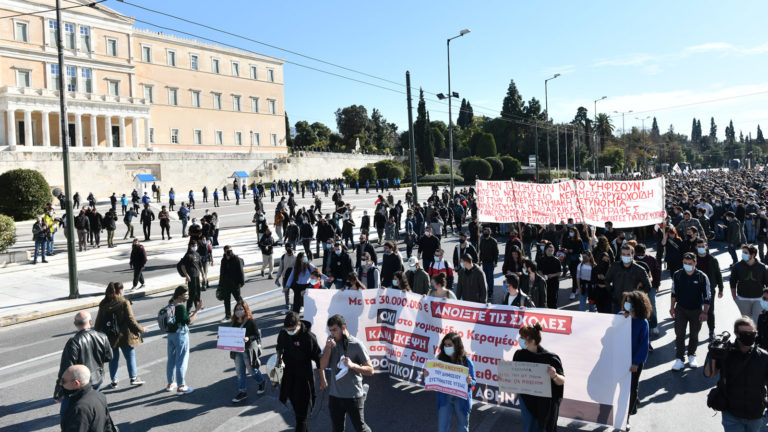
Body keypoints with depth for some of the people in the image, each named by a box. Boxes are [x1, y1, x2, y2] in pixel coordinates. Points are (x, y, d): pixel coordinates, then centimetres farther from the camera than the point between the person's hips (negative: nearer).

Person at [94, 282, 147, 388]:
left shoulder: (103, 304, -1)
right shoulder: (124, 303, -15)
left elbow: (99, 321, 5)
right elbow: (130, 320, -13)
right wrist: (140, 329, -1)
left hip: (109, 336, 4)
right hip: (124, 335, -4)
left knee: (113, 357, 15)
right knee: (130, 356, 10)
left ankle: (113, 381, 21)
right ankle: (133, 378, 14)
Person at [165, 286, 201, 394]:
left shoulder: (171, 304, 5)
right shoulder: (181, 307, -20)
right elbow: (189, 321, -20)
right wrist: (197, 310, -18)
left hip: (171, 334, 8)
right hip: (181, 334, -8)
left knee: (171, 359, 18)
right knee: (181, 361, 0)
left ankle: (170, 383, 30)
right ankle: (181, 386, 6)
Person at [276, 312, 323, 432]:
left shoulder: (309, 337, -21)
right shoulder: (283, 333, -6)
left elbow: (318, 359, -13)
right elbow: (280, 347, 18)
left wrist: (322, 378, -8)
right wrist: (278, 359, 2)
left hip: (304, 376, -6)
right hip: (289, 373, 6)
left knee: (301, 409, -4)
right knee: (294, 402, 18)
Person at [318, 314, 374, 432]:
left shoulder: (356, 345, -11)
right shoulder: (331, 343, 3)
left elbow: (370, 370, -11)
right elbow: (322, 366, -2)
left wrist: (353, 365, -27)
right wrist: (328, 348, -15)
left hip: (353, 396, -4)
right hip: (334, 395, 4)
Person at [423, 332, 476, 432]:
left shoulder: (466, 361, -12)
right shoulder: (441, 359, -5)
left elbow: (474, 381, -4)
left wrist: (469, 382, -27)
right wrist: (427, 375, -16)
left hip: (461, 399, -2)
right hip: (445, 398, 2)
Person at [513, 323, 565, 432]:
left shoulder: (549, 358, -19)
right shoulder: (519, 355, -7)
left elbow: (562, 381, -14)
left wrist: (554, 375, -34)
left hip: (543, 404, -3)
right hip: (526, 400, 3)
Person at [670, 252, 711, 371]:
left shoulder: (702, 277, -11)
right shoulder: (677, 275, -4)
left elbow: (707, 296, -5)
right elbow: (674, 293, 8)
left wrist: (705, 312, -8)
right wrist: (672, 307, 8)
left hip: (696, 310, -1)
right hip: (681, 309, 1)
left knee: (694, 334, 12)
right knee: (679, 334, -3)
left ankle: (691, 355, 31)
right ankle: (679, 359, 3)